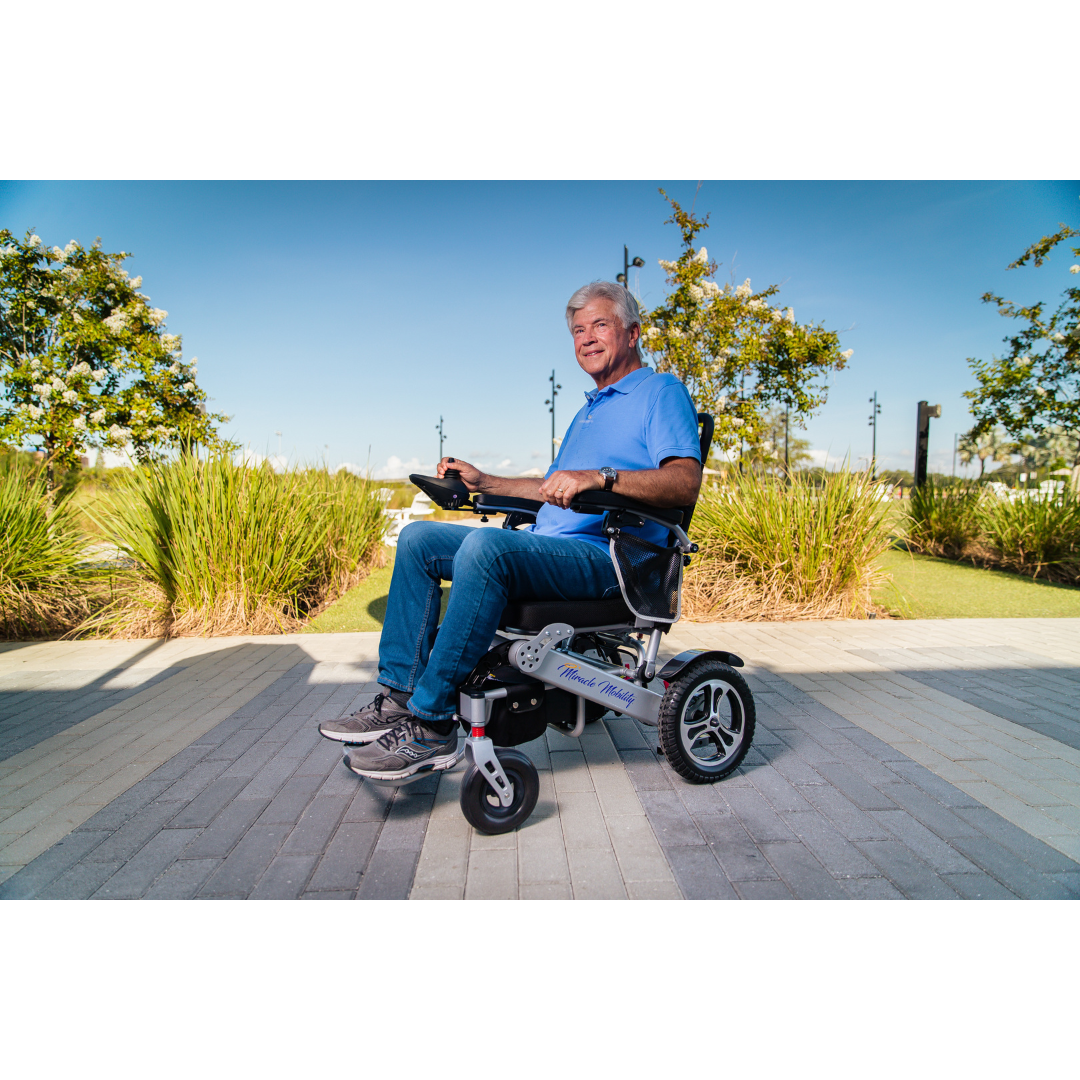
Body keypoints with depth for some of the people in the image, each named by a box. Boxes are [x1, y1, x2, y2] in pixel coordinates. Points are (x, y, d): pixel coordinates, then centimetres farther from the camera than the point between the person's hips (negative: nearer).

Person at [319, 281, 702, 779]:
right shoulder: (590, 410, 29)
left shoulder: (662, 392, 0)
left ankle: (432, 724, -26)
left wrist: (599, 476, -31)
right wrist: (483, 482, 25)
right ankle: (400, 695, -5)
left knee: (485, 545, -35)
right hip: (549, 546, 9)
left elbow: (685, 482, -18)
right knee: (418, 538, -1)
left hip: (606, 558, -9)